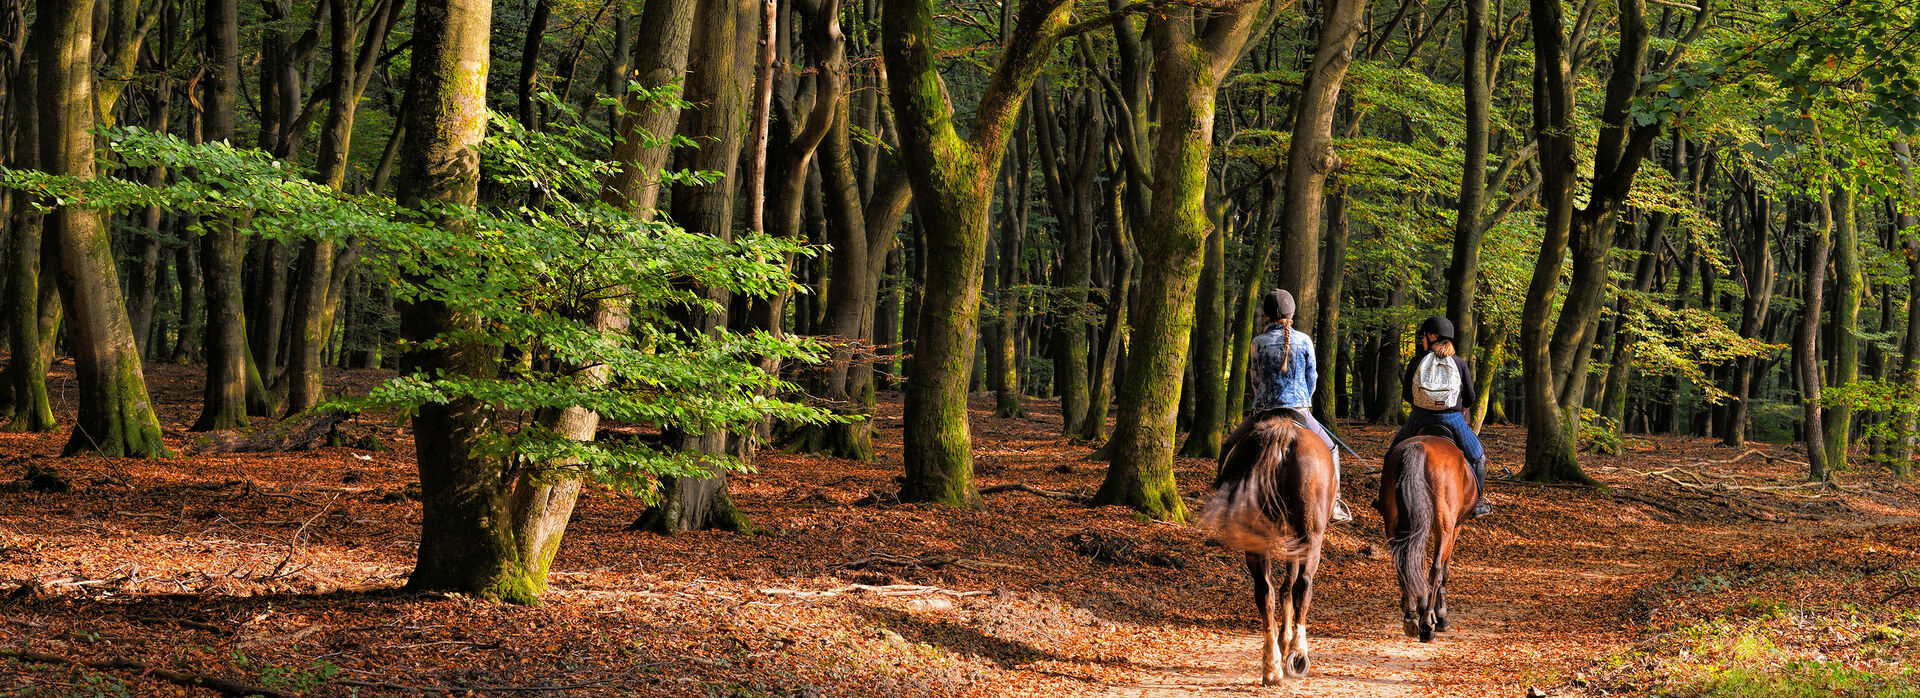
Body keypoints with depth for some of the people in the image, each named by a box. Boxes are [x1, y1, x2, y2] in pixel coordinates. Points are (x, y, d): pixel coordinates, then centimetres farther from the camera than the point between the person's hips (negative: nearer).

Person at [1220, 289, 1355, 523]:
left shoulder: (1259, 342, -4)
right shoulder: (1304, 340, -2)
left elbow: (1256, 380, 7)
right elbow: (1312, 378, 6)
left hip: (1264, 413, -1)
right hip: (1299, 412, 1)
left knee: (1228, 448, 20)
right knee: (1330, 450, 21)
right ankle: (1334, 505, 14)